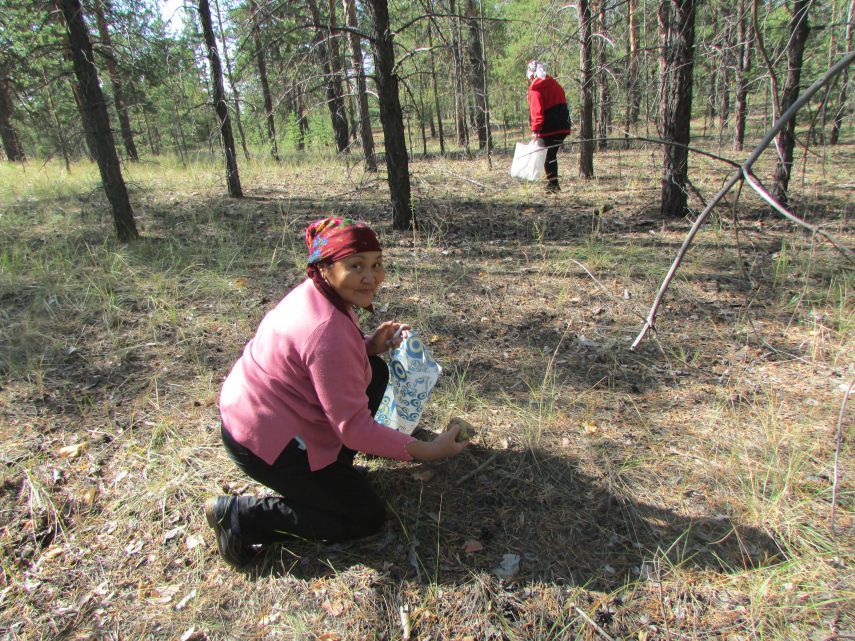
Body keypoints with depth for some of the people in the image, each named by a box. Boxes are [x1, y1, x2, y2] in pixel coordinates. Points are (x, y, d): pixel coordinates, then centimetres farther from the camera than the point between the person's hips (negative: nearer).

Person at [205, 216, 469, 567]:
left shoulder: (314, 293, -3)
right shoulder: (328, 331, -31)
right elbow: (354, 427, -27)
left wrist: (372, 344, -3)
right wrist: (426, 450, -24)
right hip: (263, 441, -9)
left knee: (375, 370, 9)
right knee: (367, 517, 1)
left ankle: (331, 462, 18)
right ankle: (240, 516, 1)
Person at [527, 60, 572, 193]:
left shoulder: (535, 88, -8)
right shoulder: (554, 83, 16)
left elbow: (537, 110, -17)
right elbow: (561, 103, 19)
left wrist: (535, 129, -19)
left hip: (549, 128, -8)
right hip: (563, 126, 8)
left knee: (548, 156, -1)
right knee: (552, 154, 16)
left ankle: (553, 184, -4)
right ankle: (553, 183, 19)